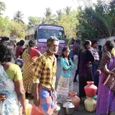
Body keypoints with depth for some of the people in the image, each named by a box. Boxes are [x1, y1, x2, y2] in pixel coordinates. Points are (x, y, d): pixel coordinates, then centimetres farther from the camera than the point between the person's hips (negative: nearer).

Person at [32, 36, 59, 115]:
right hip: (43, 90, -7)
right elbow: (36, 78, -18)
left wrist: (53, 89, 15)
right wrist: (36, 96, -20)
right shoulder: (42, 59, -17)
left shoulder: (54, 59, 7)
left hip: (52, 90, 7)